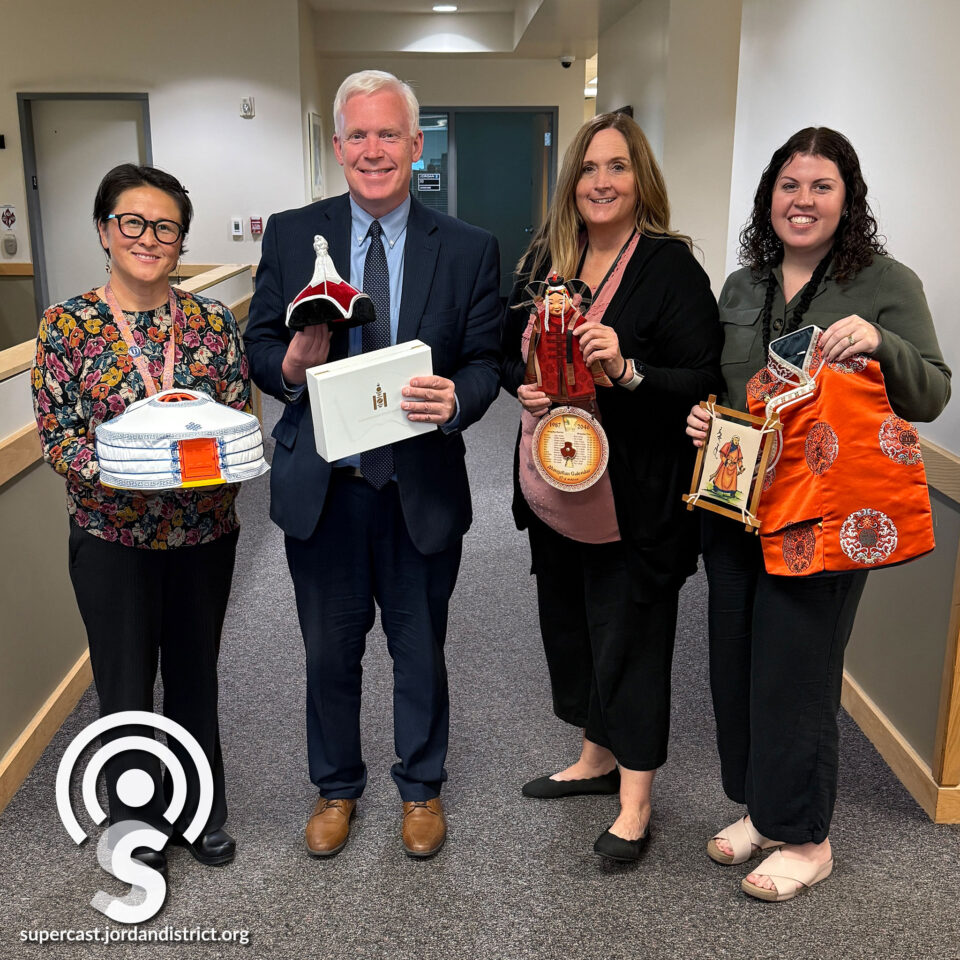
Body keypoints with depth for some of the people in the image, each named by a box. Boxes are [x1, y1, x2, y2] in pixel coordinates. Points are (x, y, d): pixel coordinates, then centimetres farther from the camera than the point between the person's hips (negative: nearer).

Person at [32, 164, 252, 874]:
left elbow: (241, 422, 1)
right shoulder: (68, 324, -7)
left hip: (205, 532, 2)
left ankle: (200, 813, 40)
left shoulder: (214, 321, -2)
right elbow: (56, 439, -8)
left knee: (196, 678, 18)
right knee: (127, 690, 12)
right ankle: (137, 828, 36)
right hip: (112, 538, -2)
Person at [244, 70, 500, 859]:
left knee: (420, 651, 16)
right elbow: (258, 348, 2)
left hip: (422, 488, 0)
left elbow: (486, 362, -3)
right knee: (330, 652, 17)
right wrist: (289, 366, -21)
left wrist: (457, 398, -25)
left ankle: (422, 787, 41)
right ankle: (336, 788, 41)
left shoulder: (469, 250, -2)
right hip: (320, 488, 1)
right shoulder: (290, 235, 0)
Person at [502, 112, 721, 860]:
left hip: (631, 497, -6)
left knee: (630, 636, 5)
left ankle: (636, 797, 23)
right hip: (554, 487, 7)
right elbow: (508, 354, 16)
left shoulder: (670, 266, -11)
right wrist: (525, 388, -6)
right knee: (569, 623, 19)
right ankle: (598, 757, 41)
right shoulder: (544, 261, 8)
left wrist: (626, 370, -30)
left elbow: (704, 382, -14)